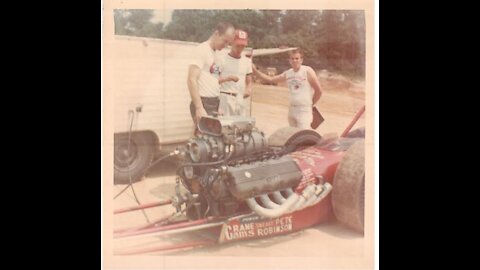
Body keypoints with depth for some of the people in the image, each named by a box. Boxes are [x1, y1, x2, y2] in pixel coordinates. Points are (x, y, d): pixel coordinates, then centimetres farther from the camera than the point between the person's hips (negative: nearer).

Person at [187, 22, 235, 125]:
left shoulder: (215, 53, 15)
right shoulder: (202, 50, -10)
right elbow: (191, 80, -18)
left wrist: (218, 106, 12)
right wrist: (199, 108, -25)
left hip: (214, 103, 8)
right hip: (203, 103, -8)